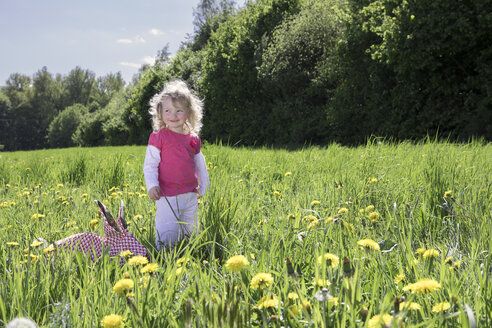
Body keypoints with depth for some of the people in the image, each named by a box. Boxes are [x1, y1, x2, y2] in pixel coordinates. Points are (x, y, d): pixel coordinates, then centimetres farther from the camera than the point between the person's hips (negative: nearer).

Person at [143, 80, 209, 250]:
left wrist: (204, 187, 22)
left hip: (191, 196, 5)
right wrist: (152, 185, -17)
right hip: (167, 196, -5)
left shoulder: (193, 139, 10)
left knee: (190, 232, 14)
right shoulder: (159, 136, -3)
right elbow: (150, 164, -5)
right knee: (167, 236, -9)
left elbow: (200, 164, 21)